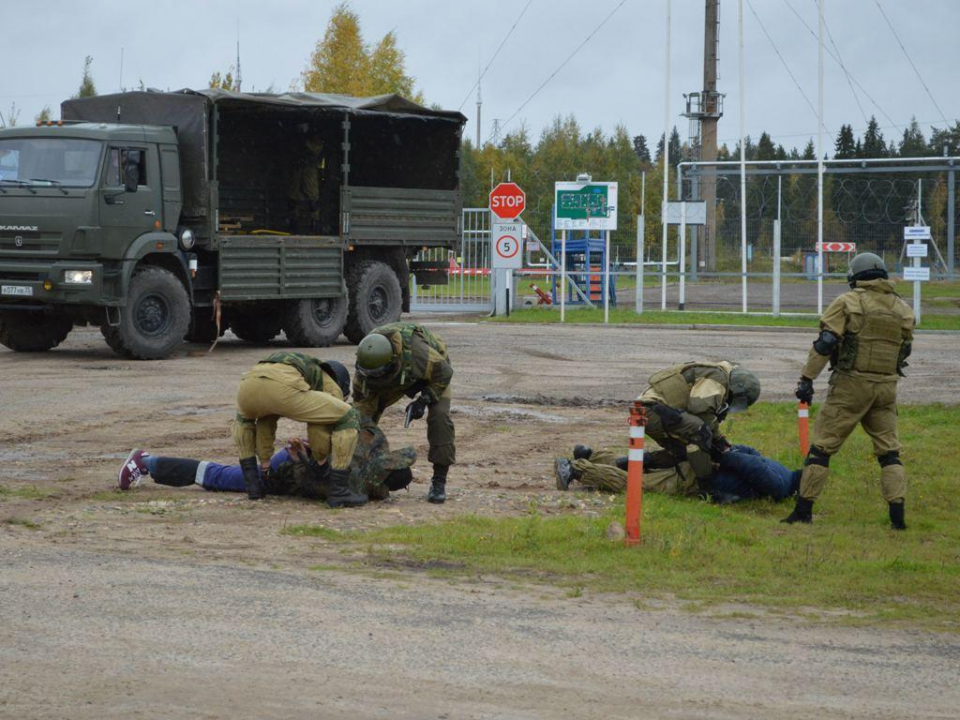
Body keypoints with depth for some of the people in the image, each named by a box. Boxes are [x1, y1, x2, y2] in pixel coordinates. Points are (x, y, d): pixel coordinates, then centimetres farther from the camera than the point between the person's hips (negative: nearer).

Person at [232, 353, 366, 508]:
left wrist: (264, 462, 56)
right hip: (282, 389, -5)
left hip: (249, 387, 5)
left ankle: (252, 482, 30)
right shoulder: (332, 390, 31)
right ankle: (338, 491, 9)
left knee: (244, 418, 43)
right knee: (348, 419, 11)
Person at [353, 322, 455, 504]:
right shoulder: (366, 363, -30)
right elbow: (362, 402, -19)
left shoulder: (415, 351, -45)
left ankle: (439, 482, -15)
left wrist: (424, 400, -31)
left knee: (439, 417, -24)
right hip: (400, 378, 4)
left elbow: (444, 372, -27)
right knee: (368, 412, -6)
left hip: (434, 370, -4)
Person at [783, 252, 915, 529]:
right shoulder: (902, 309, 9)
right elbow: (905, 350, 16)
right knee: (889, 451, 11)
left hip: (851, 384, -4)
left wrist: (807, 378, -11)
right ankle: (897, 514, 2)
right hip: (886, 387, 4)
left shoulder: (847, 302, -5)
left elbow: (825, 343, -13)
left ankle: (804, 510, 3)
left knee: (822, 446, 2)